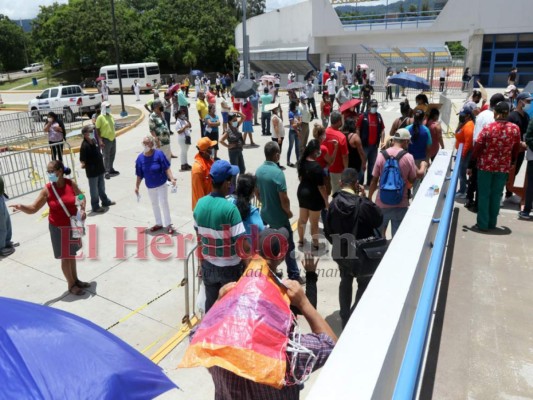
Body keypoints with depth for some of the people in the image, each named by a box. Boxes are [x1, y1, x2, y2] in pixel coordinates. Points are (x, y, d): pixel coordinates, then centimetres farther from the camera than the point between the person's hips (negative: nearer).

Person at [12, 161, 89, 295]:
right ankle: (71, 285, 26)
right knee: (65, 257, 8)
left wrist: (82, 210, -7)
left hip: (73, 225, 3)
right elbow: (33, 208, -13)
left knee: (72, 254, 21)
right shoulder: (47, 190, -16)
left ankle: (76, 280, 38)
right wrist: (21, 207, -32)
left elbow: (81, 197, 9)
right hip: (58, 228, -3)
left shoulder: (71, 184, -10)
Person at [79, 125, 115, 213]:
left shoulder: (94, 141, 2)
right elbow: (82, 160, -21)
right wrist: (83, 164, -36)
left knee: (101, 187, 24)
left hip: (100, 169, 8)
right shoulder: (84, 146, -23)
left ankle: (105, 201, 40)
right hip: (92, 172, -8)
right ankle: (95, 207, 21)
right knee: (94, 190, 7)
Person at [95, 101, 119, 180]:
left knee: (112, 155, 15)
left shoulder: (111, 116, 10)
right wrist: (100, 140, -15)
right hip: (105, 139, -7)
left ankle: (111, 169, 30)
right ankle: (106, 172, 1)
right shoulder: (100, 117, -10)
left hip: (113, 139, 7)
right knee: (106, 156, -4)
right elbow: (97, 129, -10)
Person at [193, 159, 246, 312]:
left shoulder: (200, 203, -6)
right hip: (230, 267, -5)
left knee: (211, 302, 21)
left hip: (208, 265, 5)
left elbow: (199, 238, 5)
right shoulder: (230, 208, -25)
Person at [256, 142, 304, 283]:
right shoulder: (278, 173, -25)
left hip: (265, 214, 7)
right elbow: (284, 199, -22)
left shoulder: (259, 170, -2)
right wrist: (289, 212, -5)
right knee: (288, 247, 7)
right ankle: (294, 276, 18)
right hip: (279, 217, -7)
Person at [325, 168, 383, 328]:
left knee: (345, 282, 24)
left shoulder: (333, 204, -11)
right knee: (364, 284, 17)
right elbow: (379, 220, -5)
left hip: (340, 252, 4)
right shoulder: (363, 204, -23)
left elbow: (328, 230, -2)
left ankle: (345, 318, 32)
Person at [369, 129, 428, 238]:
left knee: (379, 234, 22)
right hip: (400, 204, -2)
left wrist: (369, 198, 10)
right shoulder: (408, 157, -9)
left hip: (382, 203, 2)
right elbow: (413, 179, 2)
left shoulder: (381, 155, -5)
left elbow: (374, 180, -2)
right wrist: (423, 166, 20)